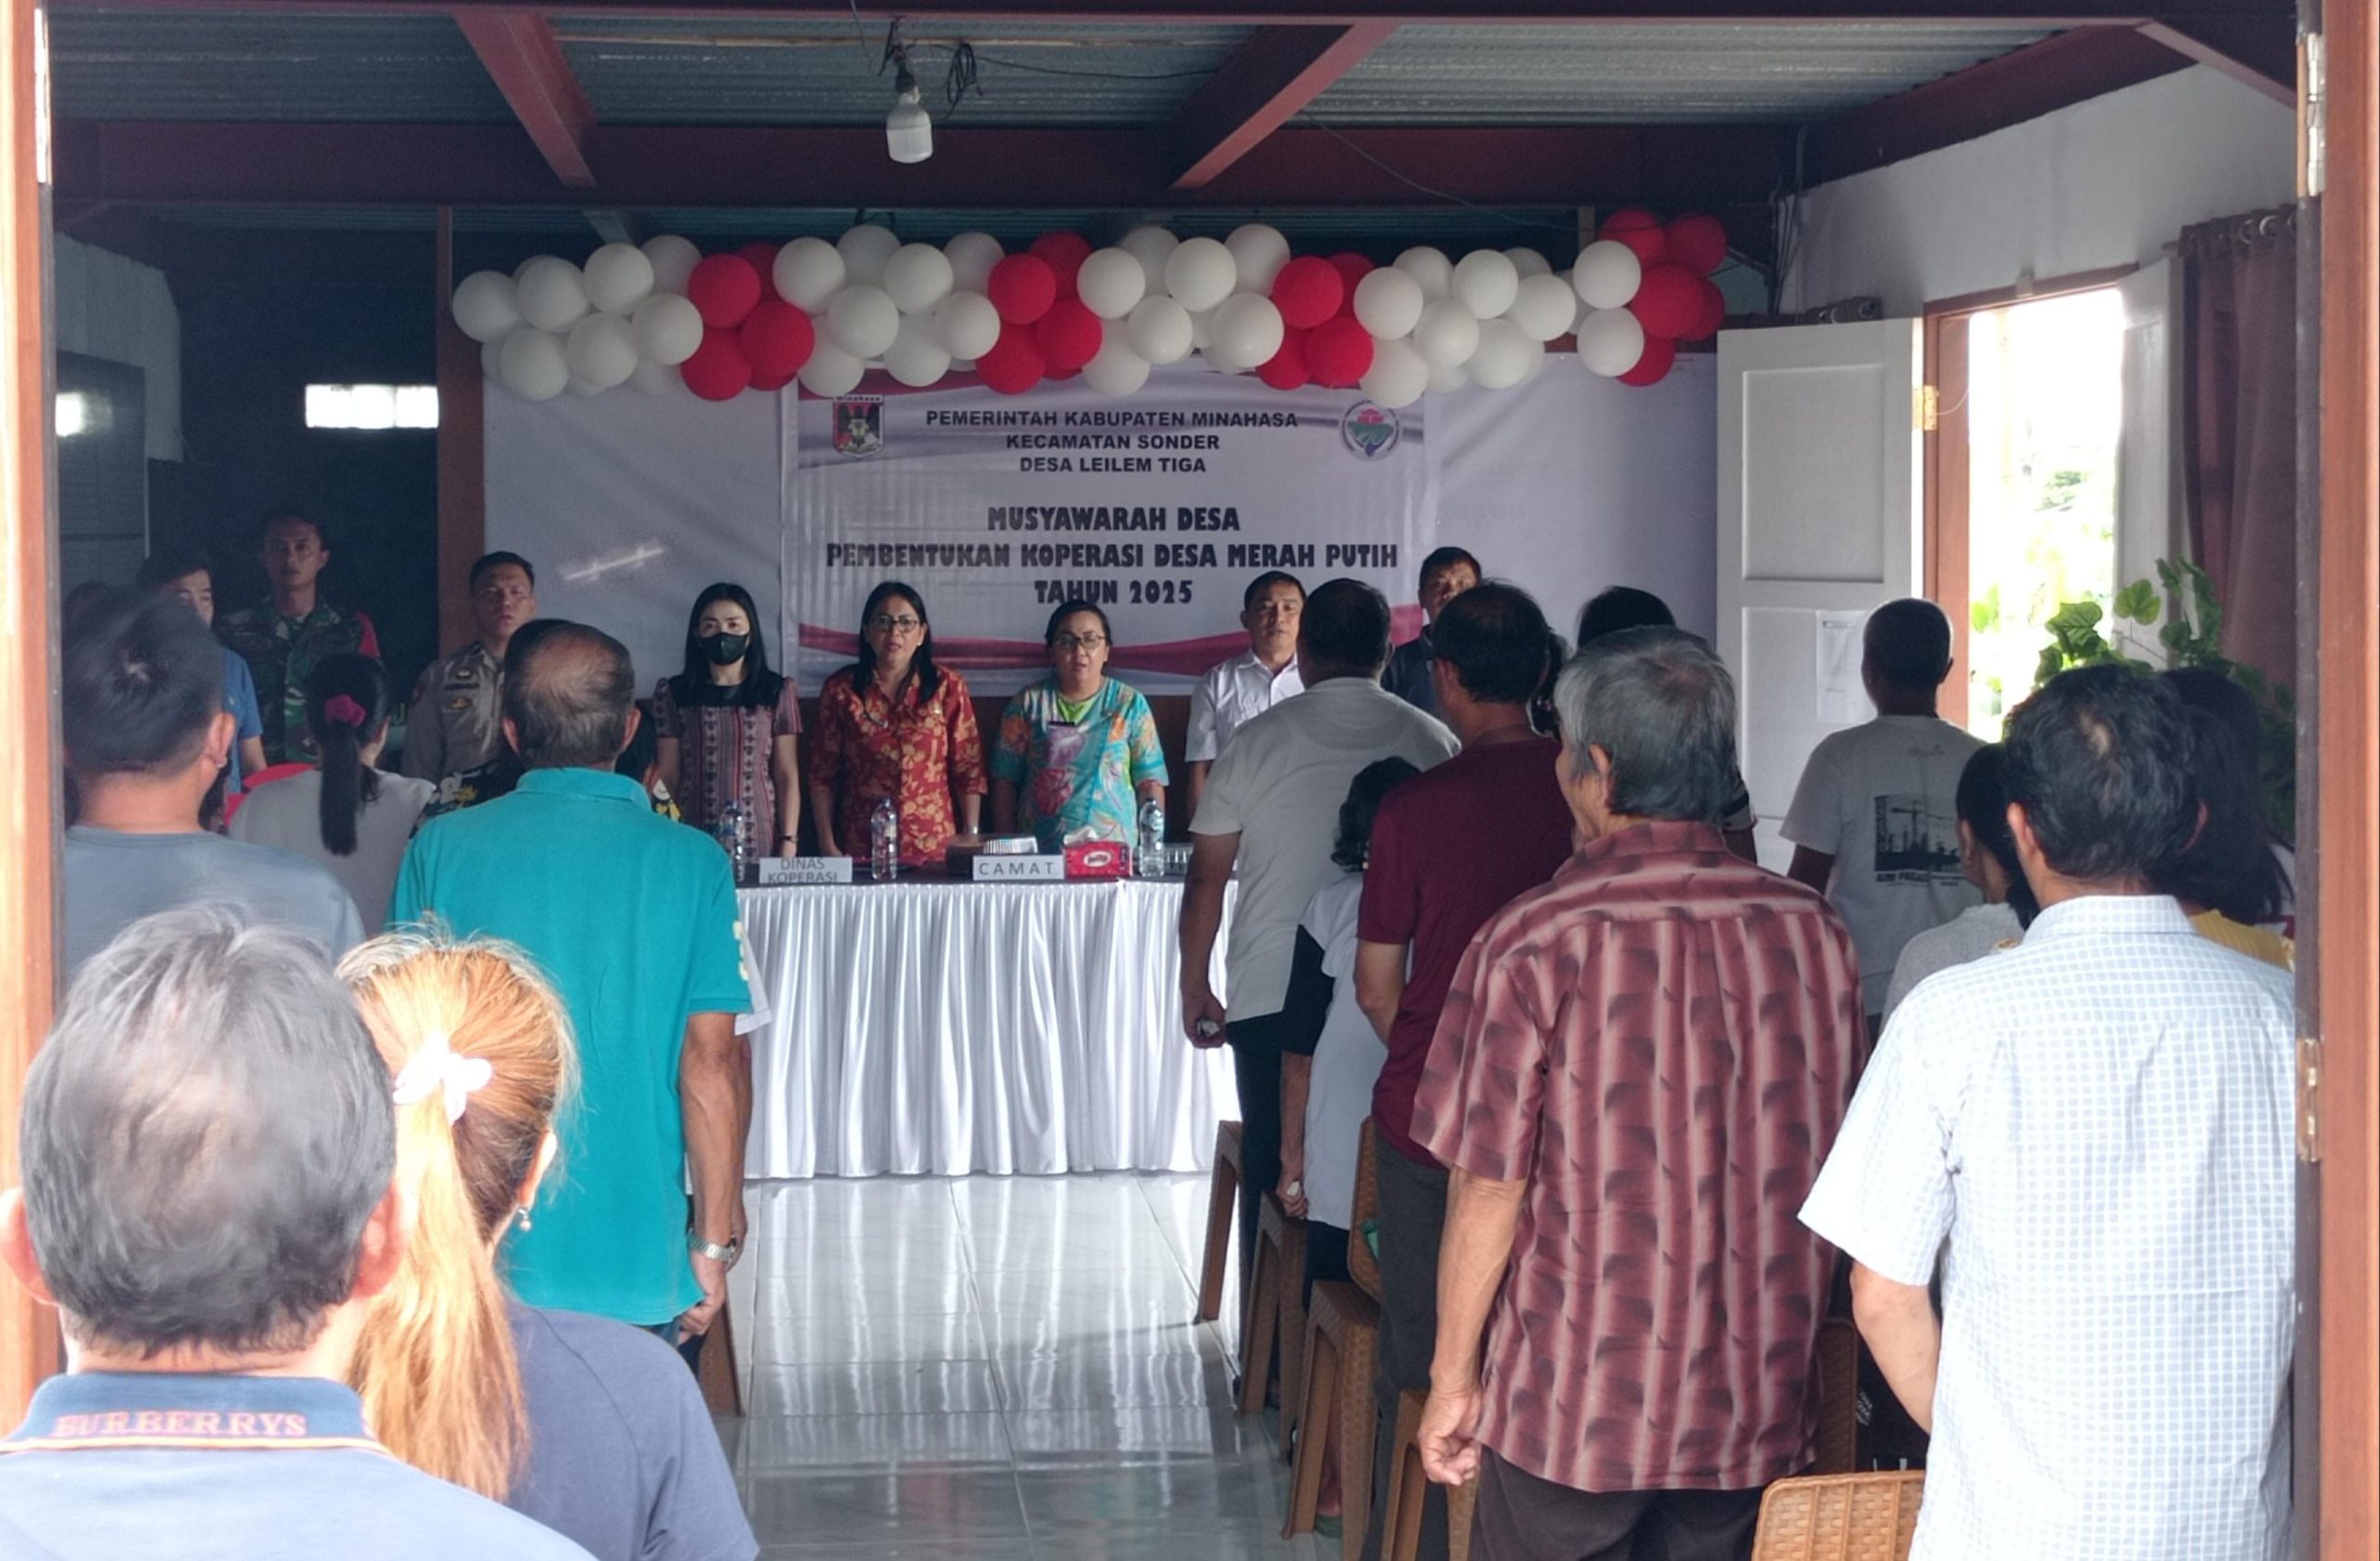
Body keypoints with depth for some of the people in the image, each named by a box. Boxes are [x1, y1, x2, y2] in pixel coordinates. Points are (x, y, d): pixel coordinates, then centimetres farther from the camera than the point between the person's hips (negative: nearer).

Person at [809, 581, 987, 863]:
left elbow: (970, 773, 3)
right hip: (862, 850, 0)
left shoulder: (947, 687, 4)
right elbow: (822, 776, 5)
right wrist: (828, 846, -1)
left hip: (934, 849, 0)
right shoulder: (841, 690, 5)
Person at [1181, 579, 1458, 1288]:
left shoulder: (1259, 741, -1)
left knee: (1274, 1180, 8)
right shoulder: (1432, 743, 2)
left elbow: (1207, 875, 2)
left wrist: (1195, 986, 12)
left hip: (1271, 1000, -1)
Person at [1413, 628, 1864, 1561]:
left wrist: (1453, 1379, 0)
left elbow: (1489, 1190, -12)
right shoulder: (1813, 932, -2)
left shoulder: (1537, 942, -15)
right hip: (1757, 1407, 4)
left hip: (1574, 1407, -4)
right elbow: (1837, 1165, 8)